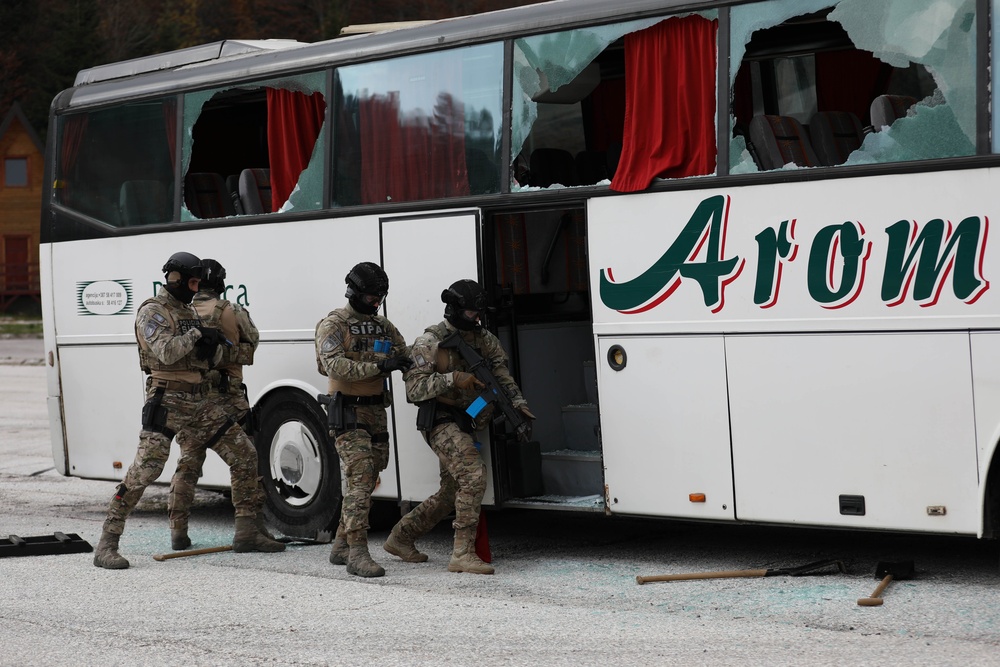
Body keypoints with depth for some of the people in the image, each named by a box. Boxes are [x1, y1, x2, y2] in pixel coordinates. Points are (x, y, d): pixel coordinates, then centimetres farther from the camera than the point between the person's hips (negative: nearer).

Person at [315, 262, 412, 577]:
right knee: (360, 480, -17)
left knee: (367, 481, 10)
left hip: (376, 412, 8)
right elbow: (334, 365, -20)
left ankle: (341, 546, 21)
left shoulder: (383, 325, 15)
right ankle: (357, 553, -21)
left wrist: (415, 363, -4)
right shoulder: (334, 324, -7)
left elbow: (405, 355, 20)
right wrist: (379, 366, -25)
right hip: (349, 413, -8)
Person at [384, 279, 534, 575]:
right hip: (442, 423, -8)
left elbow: (501, 373, 6)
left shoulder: (483, 339, 10)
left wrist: (517, 403, -11)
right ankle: (463, 554, -23)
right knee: (473, 475, -25)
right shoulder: (430, 343, -10)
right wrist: (453, 378, -28)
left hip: (465, 425, 8)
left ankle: (400, 538, 32)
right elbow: (414, 387, -17)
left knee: (452, 491, 15)